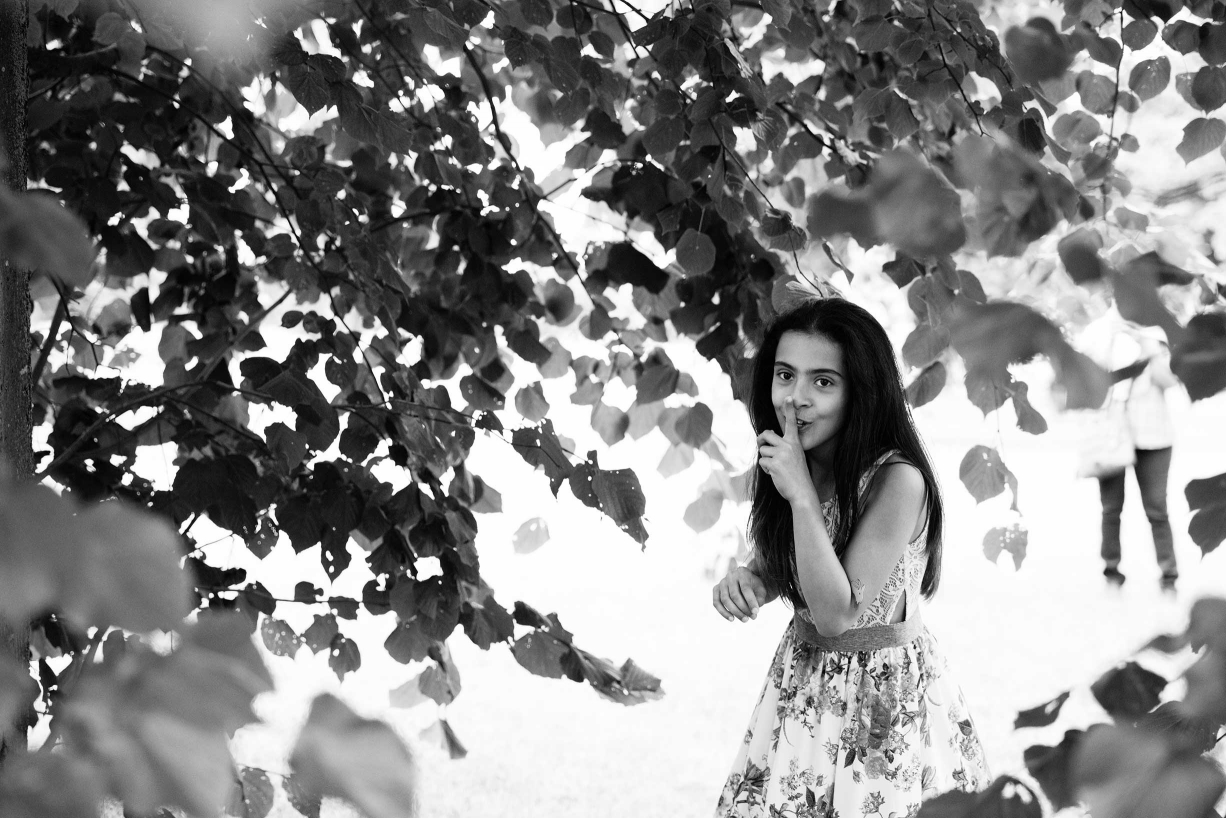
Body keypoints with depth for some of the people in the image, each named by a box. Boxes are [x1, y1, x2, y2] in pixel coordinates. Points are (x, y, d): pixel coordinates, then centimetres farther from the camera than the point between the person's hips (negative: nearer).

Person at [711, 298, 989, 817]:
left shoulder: (897, 481, -24)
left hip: (882, 692, -6)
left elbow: (837, 614, -25)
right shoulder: (785, 464, -3)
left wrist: (801, 495, -29)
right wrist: (745, 579, -12)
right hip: (800, 675, 6)